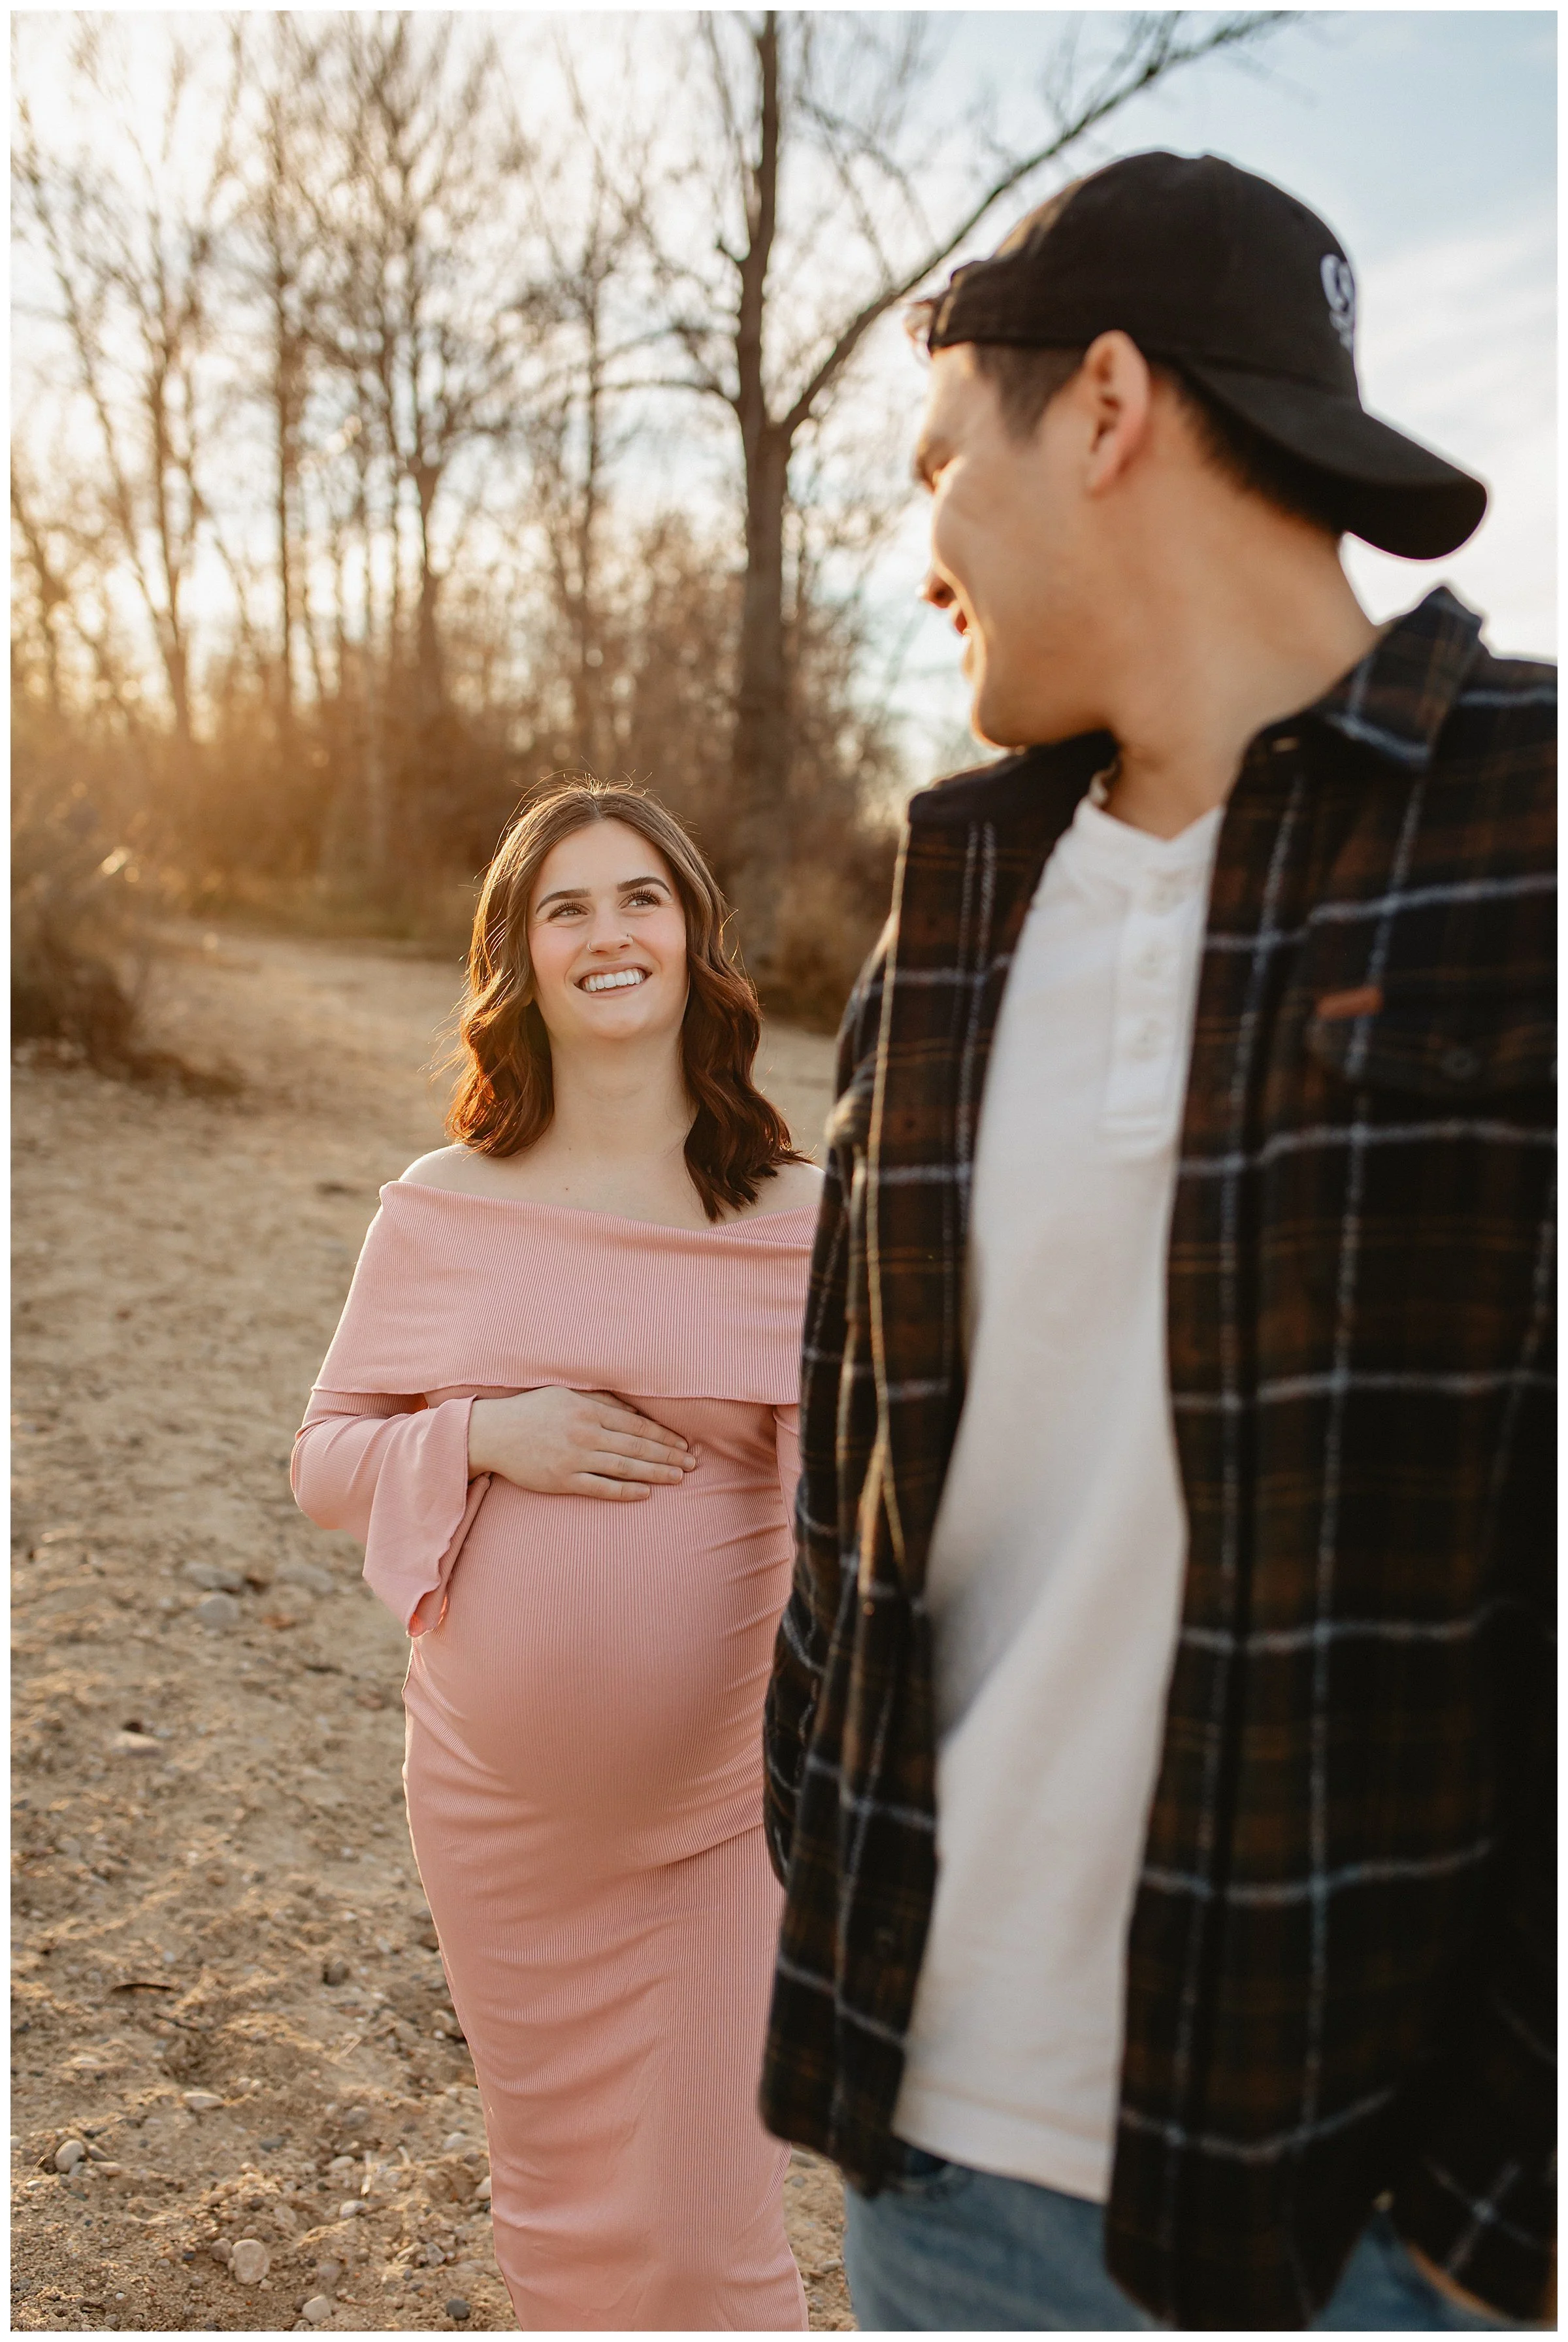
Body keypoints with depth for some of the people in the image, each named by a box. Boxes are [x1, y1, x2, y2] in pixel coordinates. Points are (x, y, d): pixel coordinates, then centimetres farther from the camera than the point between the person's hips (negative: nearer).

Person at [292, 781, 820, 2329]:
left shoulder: (791, 1217, -8)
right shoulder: (439, 1212, -3)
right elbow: (326, 1459, 2)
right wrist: (488, 1439, -16)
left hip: (713, 1808, -2)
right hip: (493, 1811, 3)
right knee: (553, 2206, 21)